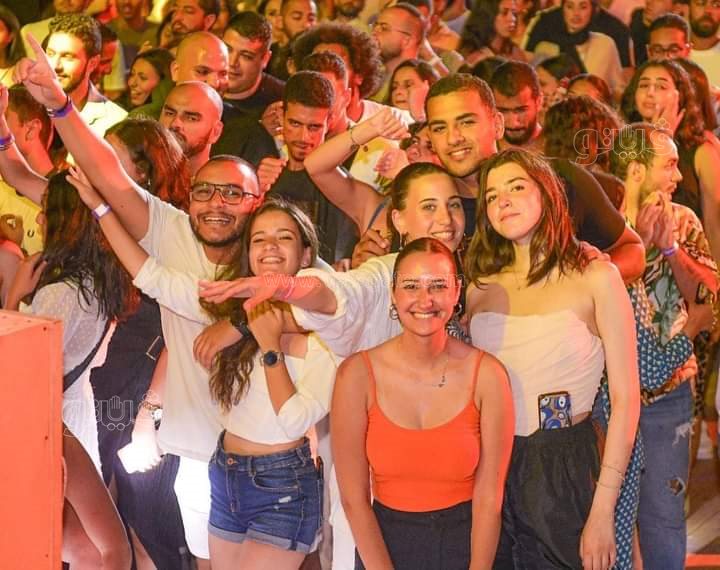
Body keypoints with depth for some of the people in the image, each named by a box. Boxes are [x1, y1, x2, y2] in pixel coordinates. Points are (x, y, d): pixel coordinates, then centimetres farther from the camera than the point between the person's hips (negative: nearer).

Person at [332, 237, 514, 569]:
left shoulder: (487, 375, -9)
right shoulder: (358, 375, -9)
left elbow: (488, 497, -7)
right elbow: (353, 498, -8)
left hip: (465, 542, -1)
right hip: (383, 542, 1)